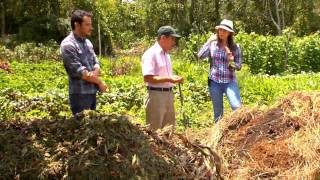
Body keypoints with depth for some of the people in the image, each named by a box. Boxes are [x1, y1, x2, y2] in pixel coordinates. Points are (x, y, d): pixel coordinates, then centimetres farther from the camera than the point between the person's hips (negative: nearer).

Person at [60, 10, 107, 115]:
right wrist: (99, 82, -8)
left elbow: (96, 64, 11)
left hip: (92, 92, 8)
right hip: (79, 94, -8)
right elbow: (79, 71, -19)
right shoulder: (68, 45, -14)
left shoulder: (87, 42, 12)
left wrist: (95, 73, -14)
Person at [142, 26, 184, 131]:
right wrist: (169, 79, -25)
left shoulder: (166, 54, 16)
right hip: (156, 94, -9)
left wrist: (175, 78, 7)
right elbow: (147, 78, -22)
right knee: (155, 130, -2)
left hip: (169, 93, 9)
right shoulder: (150, 54, -13)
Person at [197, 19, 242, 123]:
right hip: (214, 82, 1)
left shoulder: (235, 47, 0)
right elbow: (200, 56, -11)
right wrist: (209, 41, -12)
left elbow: (238, 67, 3)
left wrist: (231, 62, -17)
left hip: (230, 82, -1)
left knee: (237, 108, -19)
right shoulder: (212, 44, 2)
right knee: (218, 112, 8)